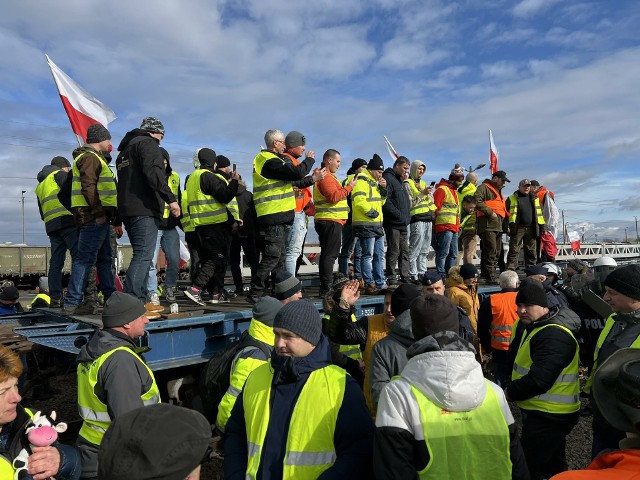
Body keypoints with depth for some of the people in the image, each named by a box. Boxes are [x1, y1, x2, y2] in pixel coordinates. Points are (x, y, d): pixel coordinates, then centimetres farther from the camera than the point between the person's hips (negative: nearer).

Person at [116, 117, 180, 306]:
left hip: (126, 209, 10)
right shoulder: (149, 144, -1)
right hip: (144, 209, -10)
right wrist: (170, 198, -24)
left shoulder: (126, 149, 28)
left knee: (142, 255, 13)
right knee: (143, 255, -14)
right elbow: (153, 172, -20)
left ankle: (140, 301, 13)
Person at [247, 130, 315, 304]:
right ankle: (255, 293, -6)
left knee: (279, 256, 17)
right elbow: (297, 173, -23)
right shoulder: (271, 162, -15)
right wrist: (309, 159, -5)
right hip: (274, 217, -11)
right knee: (272, 256, -9)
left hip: (277, 217, 11)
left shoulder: (264, 159, 19)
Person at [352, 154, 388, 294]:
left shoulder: (374, 182, 19)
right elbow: (359, 201, -25)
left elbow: (381, 202, 25)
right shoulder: (361, 181, -11)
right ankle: (369, 285, 1)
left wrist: (383, 189, 10)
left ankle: (381, 284, 19)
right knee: (368, 256, -5)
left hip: (377, 225, 10)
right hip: (365, 225, -10)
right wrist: (371, 212, -17)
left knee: (379, 256, 12)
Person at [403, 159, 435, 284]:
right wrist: (423, 193, -14)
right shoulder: (407, 184, -1)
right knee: (415, 249, -9)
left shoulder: (423, 183, 23)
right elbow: (409, 202, -11)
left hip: (428, 219, 8)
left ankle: (421, 273, 16)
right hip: (417, 219, -8)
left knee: (425, 250, 9)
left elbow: (431, 200, 26)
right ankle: (413, 275, -5)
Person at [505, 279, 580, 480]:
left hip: (548, 416, -10)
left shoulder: (554, 336, -25)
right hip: (547, 412, 10)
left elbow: (538, 381, -32)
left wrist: (509, 392, -16)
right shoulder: (529, 327, 9)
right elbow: (516, 360, 14)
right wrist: (513, 389, -3)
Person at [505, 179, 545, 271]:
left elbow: (539, 213, 19)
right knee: (514, 250, -7)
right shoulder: (512, 198, 6)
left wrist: (542, 227, 12)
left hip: (531, 229, 4)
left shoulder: (535, 198, 18)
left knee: (531, 251, 8)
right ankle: (510, 270, -8)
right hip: (517, 229, -4)